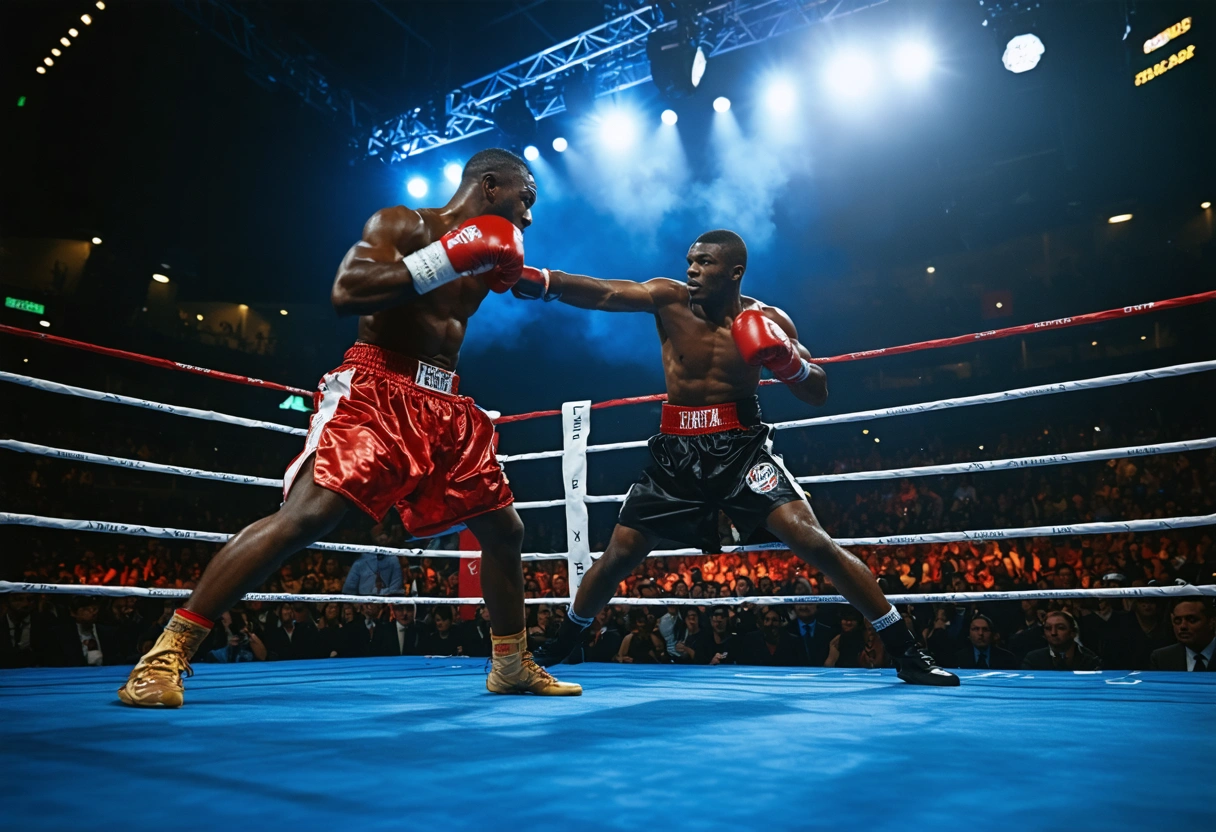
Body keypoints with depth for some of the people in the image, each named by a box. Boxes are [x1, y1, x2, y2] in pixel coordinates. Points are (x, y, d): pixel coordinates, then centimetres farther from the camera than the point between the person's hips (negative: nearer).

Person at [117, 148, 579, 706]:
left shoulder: (479, 248, 18)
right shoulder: (400, 225, -3)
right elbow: (346, 293, -21)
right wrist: (449, 258, -21)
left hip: (445, 408, 8)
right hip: (376, 392, -7)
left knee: (504, 529, 8)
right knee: (304, 517, -21)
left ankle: (512, 666, 24)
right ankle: (168, 651, -8)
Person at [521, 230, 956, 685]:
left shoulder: (767, 321, -5)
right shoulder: (669, 299, -5)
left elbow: (818, 394, -1)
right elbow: (603, 293, -20)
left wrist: (787, 361, -21)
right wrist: (538, 281, -34)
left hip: (741, 448, -1)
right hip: (676, 451, 2)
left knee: (811, 539, -16)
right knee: (618, 555, 6)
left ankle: (907, 651, -1)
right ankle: (558, 646, 31)